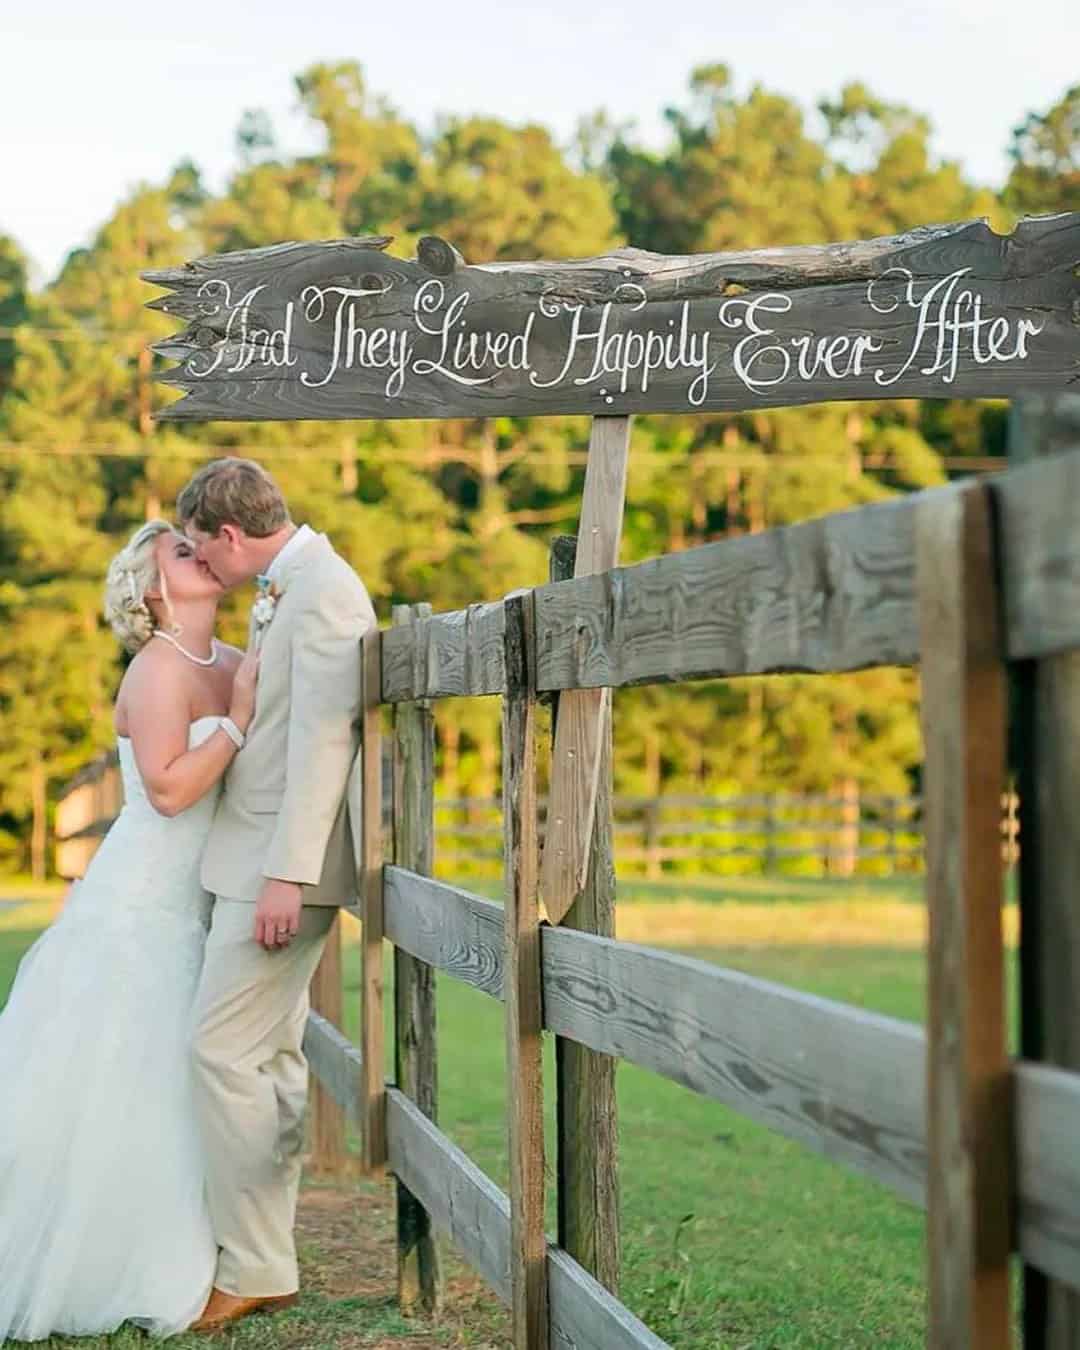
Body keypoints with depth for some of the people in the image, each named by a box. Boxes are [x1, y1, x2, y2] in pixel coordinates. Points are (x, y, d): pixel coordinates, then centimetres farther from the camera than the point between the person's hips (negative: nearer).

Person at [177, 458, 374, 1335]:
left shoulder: (324, 590, -15)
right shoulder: (288, 589, 16)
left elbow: (322, 738, -21)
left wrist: (285, 876, -24)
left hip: (281, 864, -10)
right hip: (270, 861, 10)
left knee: (223, 1050, -9)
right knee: (272, 1055, 12)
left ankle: (254, 1269, -3)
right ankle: (263, 1253, 18)